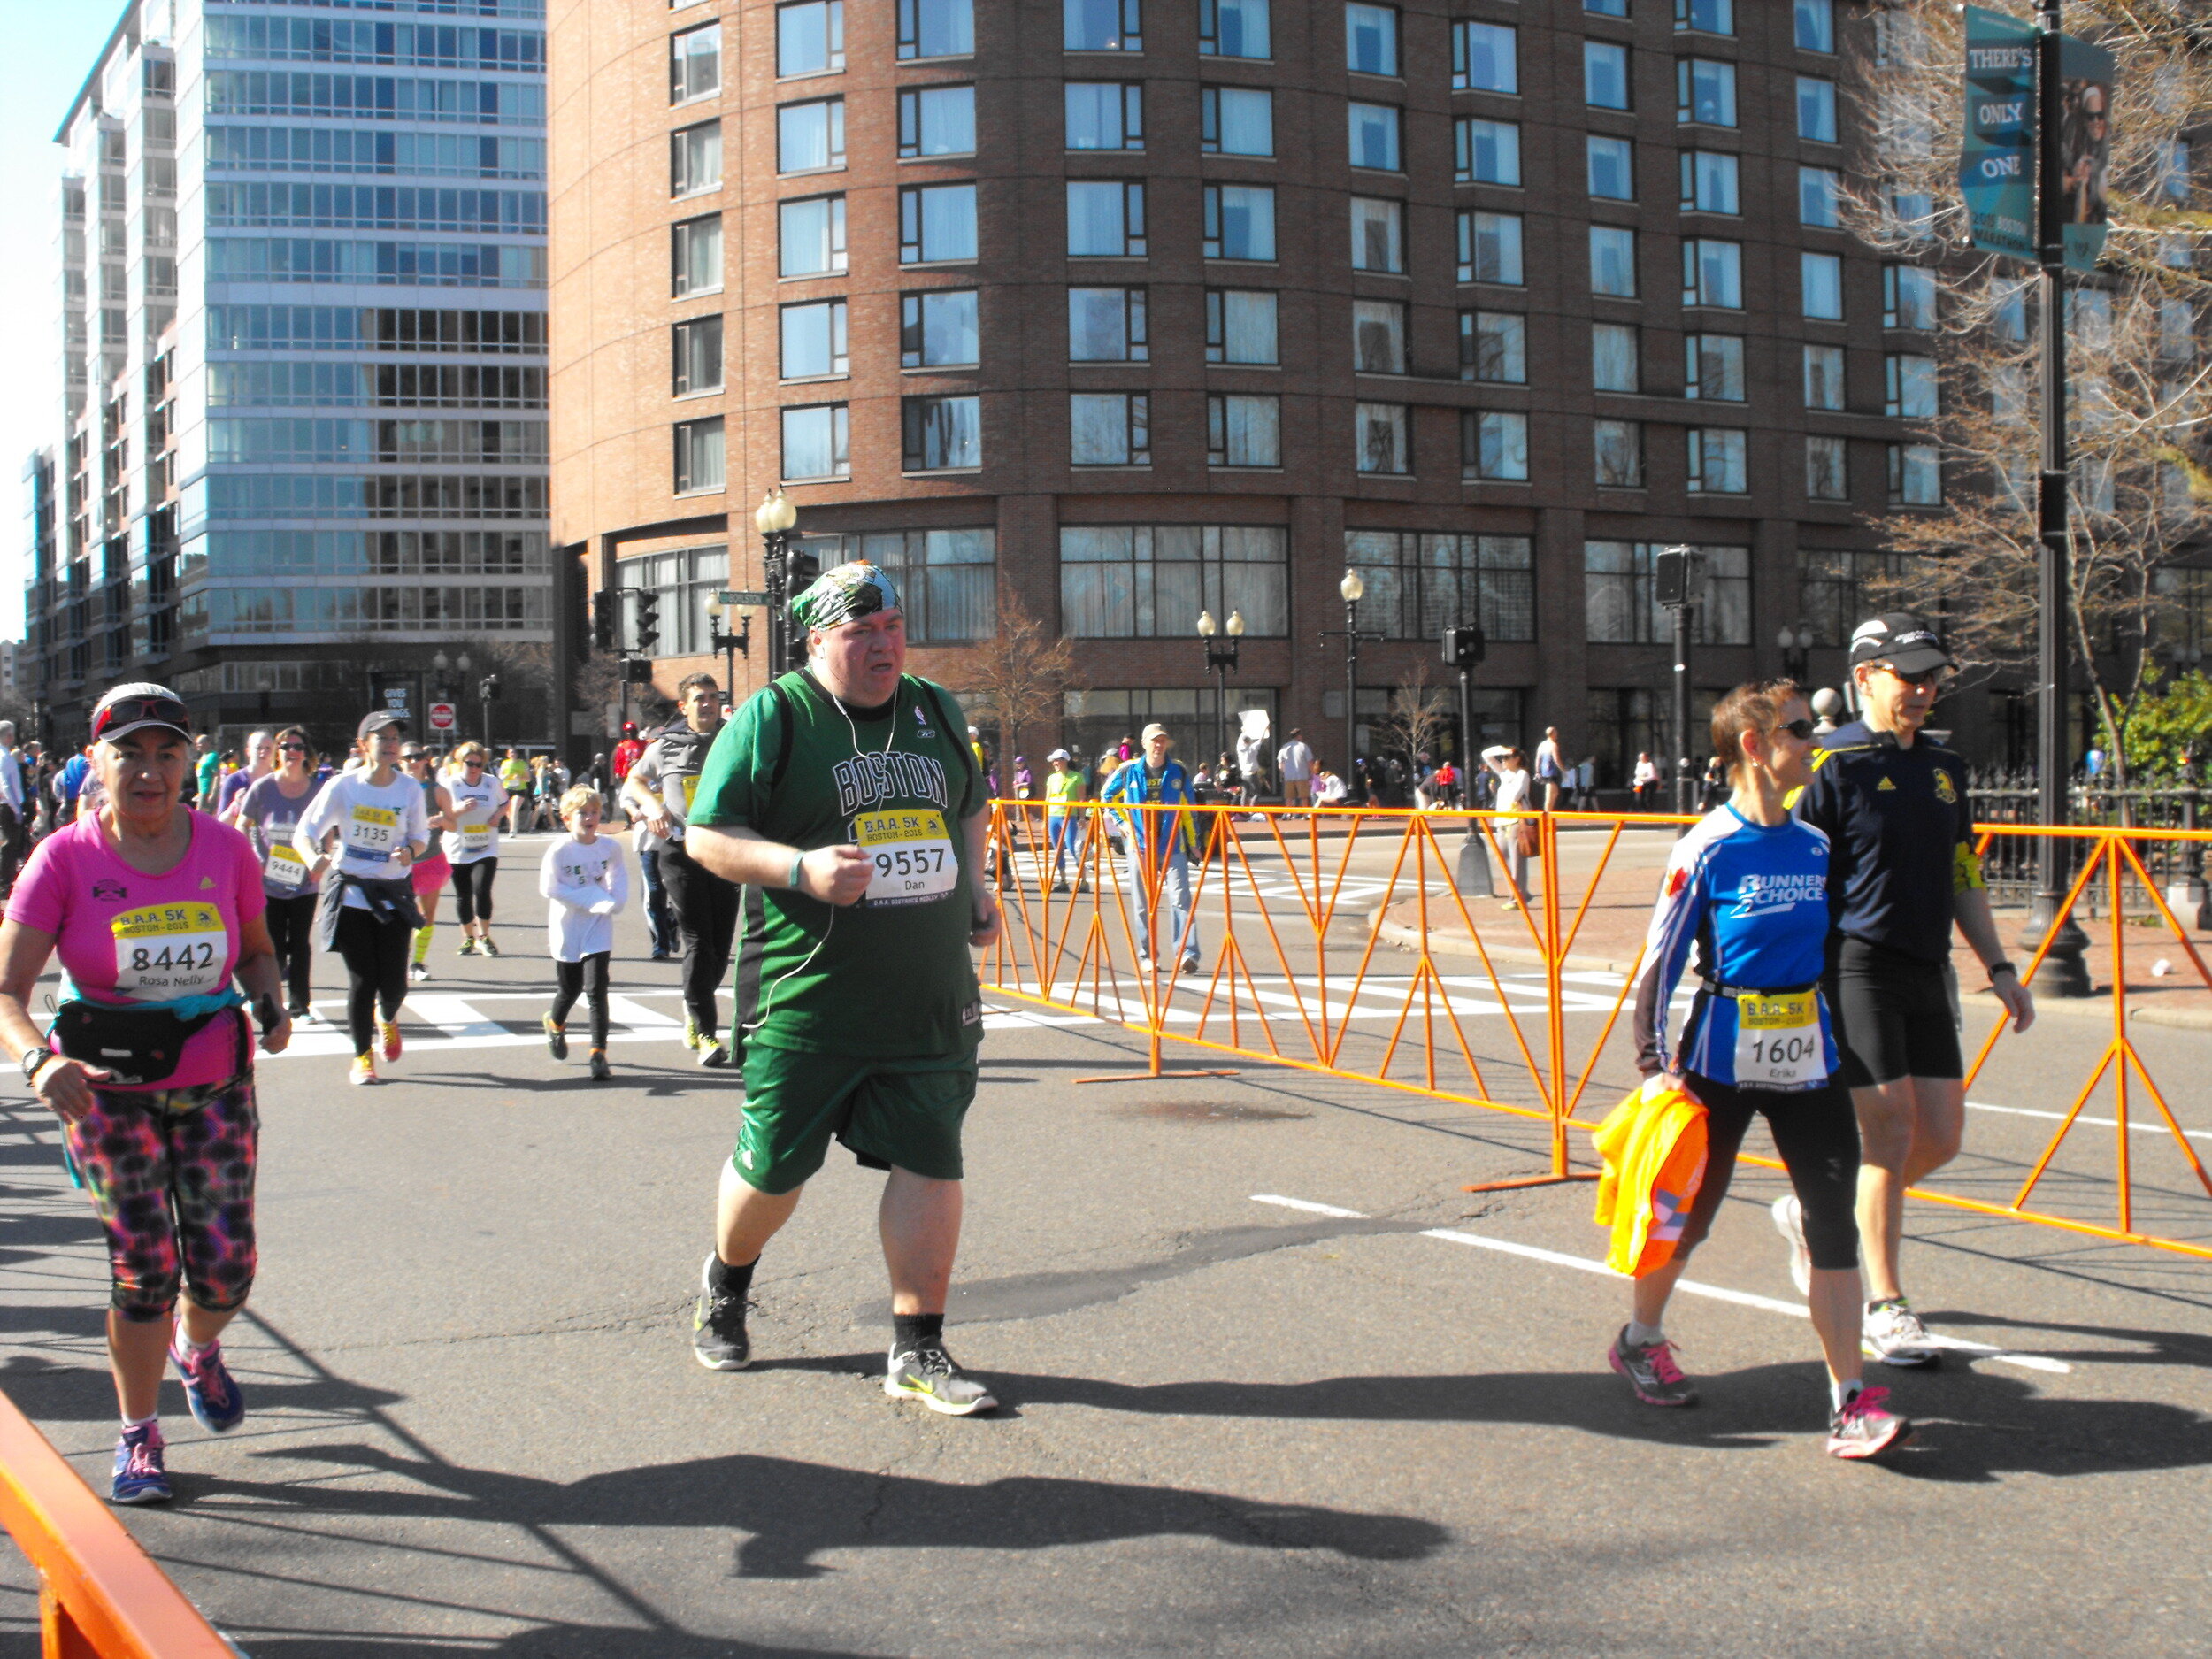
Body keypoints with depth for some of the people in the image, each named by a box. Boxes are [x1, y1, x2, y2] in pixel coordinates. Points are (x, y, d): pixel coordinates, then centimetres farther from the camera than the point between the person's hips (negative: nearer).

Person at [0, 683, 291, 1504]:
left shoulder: (225, 850, -3)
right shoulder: (66, 859, -11)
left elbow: (256, 950, 14)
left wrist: (270, 1006, -7)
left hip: (216, 1082, 2)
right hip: (107, 1089, -2)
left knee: (225, 1265, 0)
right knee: (141, 1267, -1)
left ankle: (196, 1349, 37)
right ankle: (139, 1436, 21)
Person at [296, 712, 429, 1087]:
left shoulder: (410, 789, -3)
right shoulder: (343, 786, -8)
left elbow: (421, 836, 7)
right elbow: (304, 832, -6)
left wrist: (410, 850, -17)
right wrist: (315, 858, -28)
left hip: (393, 893, 2)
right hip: (350, 892, -2)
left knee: (394, 983, 0)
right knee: (362, 980, -1)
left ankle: (387, 1020, 37)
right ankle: (362, 1057, 17)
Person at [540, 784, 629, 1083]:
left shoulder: (610, 847, -4)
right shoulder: (559, 850, -13)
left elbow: (619, 876, 11)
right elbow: (549, 887, -15)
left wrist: (615, 901, -8)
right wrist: (589, 898, -19)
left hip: (598, 927, 1)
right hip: (567, 928, -1)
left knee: (596, 990, -9)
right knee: (569, 989, 13)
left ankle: (599, 1054, -7)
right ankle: (555, 1024, 47)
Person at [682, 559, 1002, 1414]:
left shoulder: (936, 711, 12)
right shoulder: (772, 718, -5)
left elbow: (972, 807, 28)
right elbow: (706, 836, -7)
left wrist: (973, 887, 15)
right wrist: (800, 868, -21)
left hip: (930, 997, 4)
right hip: (808, 998, -4)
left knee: (930, 1161, -1)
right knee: (773, 1167, 5)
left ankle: (917, 1351, 9)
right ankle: (725, 1284, 37)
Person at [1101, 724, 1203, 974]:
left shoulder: (1178, 771, 5)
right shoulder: (1128, 771, 3)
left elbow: (1189, 809, 10)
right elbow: (1107, 796, 17)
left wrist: (1193, 842, 8)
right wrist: (1124, 824, 7)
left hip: (1173, 847, 0)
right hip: (1140, 847, 1)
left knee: (1181, 899, -11)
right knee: (1142, 904, 5)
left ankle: (1186, 953, -14)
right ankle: (1146, 955, 13)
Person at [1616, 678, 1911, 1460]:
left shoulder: (1817, 847, 6)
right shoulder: (1708, 848, -11)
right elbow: (1659, 958, -8)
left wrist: (1852, 1048, 18)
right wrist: (1653, 1058, -13)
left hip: (1808, 1058, 4)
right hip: (1722, 1056, -4)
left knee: (1834, 1217, -4)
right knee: (1689, 1210, 11)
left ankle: (1851, 1403, -3)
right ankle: (1640, 1339, 37)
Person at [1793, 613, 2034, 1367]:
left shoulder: (1944, 768, 15)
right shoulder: (1832, 766, -7)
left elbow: (1963, 879, 22)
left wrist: (1999, 968, 17)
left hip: (1926, 973, 7)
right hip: (1855, 969, -7)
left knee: (1940, 1137, 6)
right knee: (1889, 1132, -8)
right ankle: (1885, 1307, 3)